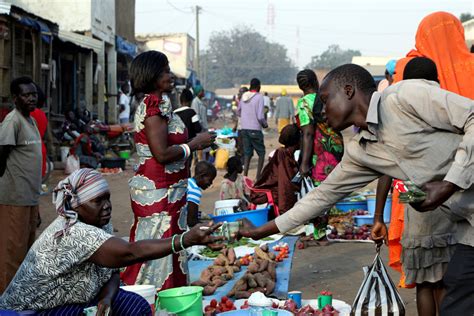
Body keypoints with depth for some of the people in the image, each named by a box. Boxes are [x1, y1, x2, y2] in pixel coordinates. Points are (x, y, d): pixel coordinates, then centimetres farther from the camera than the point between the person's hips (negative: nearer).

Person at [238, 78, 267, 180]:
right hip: (255, 130, -5)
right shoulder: (259, 97, -12)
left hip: (244, 129, 5)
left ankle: (245, 176, 4)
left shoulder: (243, 96, 5)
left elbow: (238, 112, 15)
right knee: (261, 152, 8)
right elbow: (260, 116, -16)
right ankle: (258, 176, 3)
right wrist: (265, 124, 3)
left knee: (247, 153, 11)